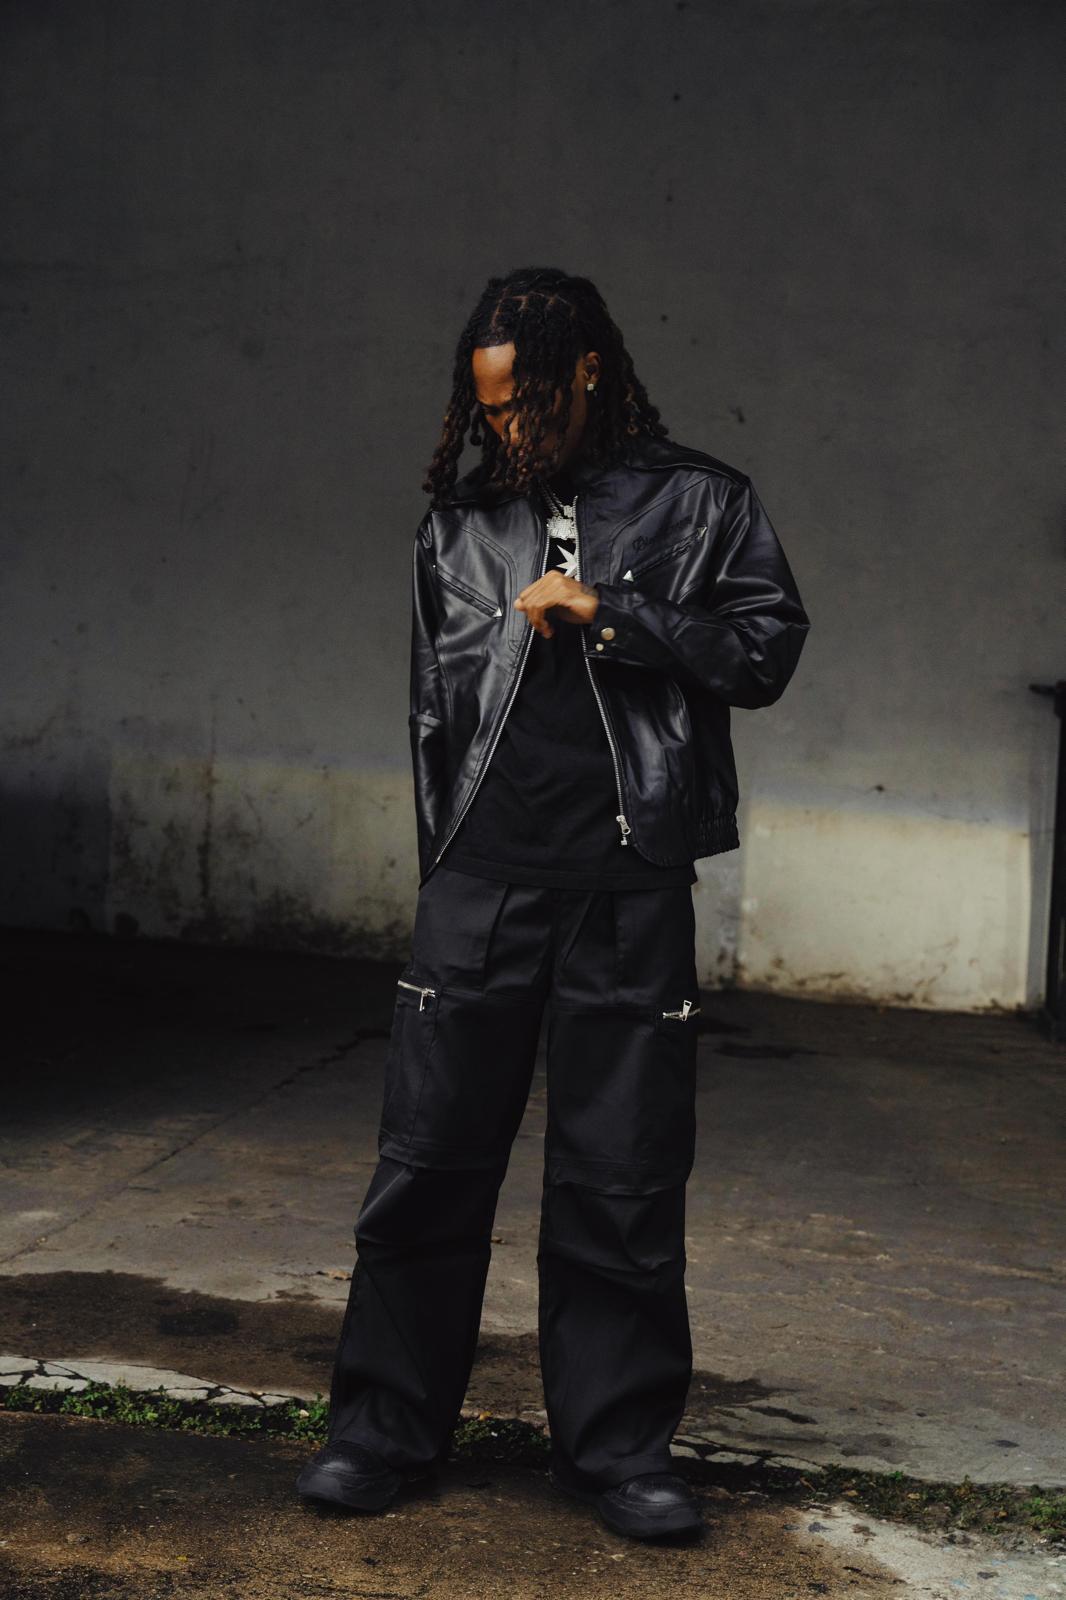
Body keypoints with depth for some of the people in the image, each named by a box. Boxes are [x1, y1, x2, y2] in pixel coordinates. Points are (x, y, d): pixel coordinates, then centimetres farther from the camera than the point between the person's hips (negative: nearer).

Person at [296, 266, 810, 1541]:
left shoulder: (697, 502, 6)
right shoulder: (460, 523, 13)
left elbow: (766, 650, -2)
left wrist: (605, 612, -11)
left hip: (631, 887, -2)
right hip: (481, 883, 2)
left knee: (622, 1182, 3)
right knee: (428, 1159, 3)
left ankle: (617, 1445, 15)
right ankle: (385, 1425, 15)